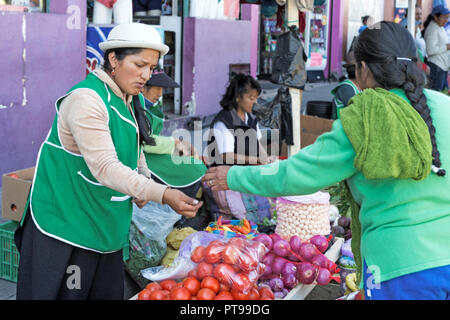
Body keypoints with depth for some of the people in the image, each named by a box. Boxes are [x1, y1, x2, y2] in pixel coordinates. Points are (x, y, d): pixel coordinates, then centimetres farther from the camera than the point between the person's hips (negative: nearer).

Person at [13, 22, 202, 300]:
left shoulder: (133, 100, 9)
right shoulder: (86, 99, -20)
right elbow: (104, 167, -29)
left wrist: (143, 183, 2)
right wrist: (163, 194, -35)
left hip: (105, 223, 9)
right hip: (64, 222, -8)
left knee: (106, 291, 13)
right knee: (66, 293, -2)